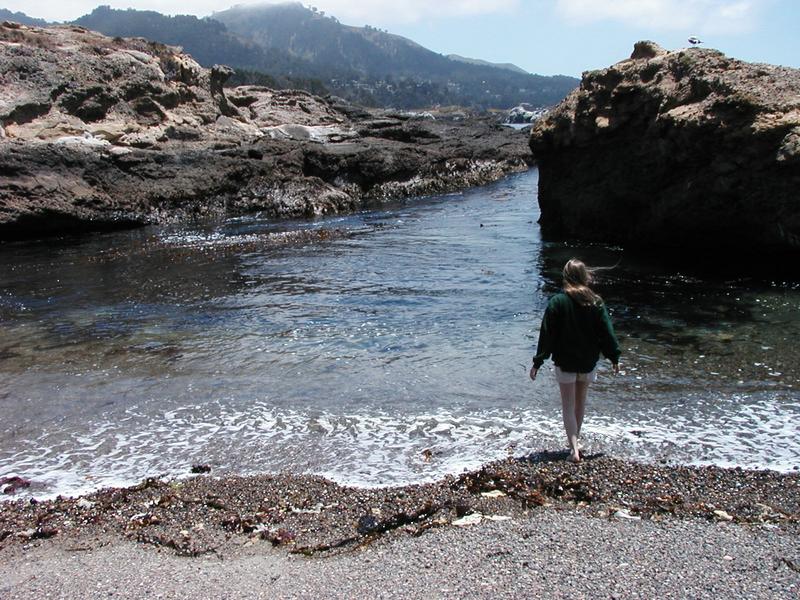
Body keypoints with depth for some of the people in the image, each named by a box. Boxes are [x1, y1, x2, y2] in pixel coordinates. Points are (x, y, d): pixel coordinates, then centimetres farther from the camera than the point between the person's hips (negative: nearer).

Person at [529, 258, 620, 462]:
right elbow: (607, 332, -2)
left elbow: (547, 334, -11)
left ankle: (574, 449, -8)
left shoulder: (557, 301, -13)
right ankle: (575, 442, 33)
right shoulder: (596, 302, -6)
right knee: (581, 403, 20)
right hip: (588, 361, 3)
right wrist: (614, 357, 9)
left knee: (568, 406, 3)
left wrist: (538, 362, -6)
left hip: (565, 362, -3)